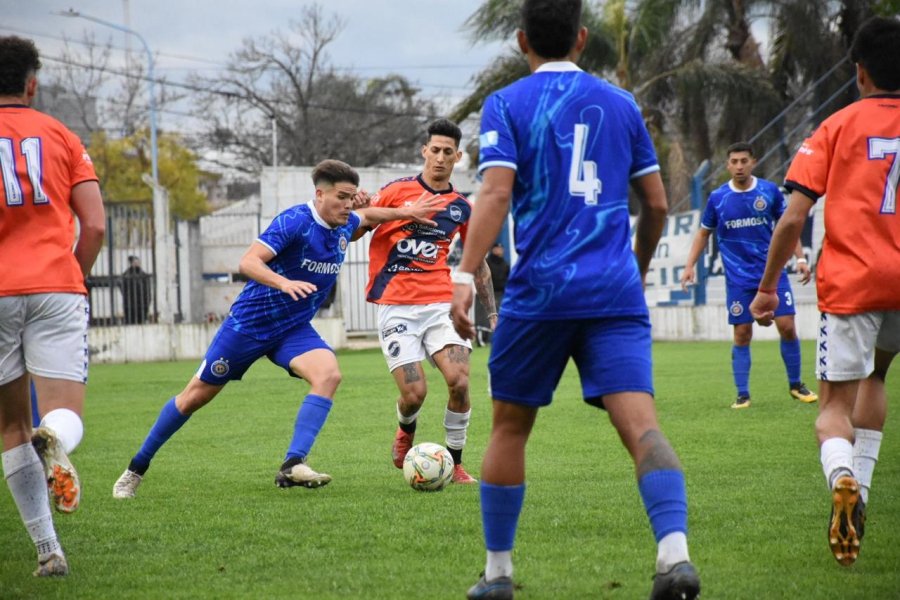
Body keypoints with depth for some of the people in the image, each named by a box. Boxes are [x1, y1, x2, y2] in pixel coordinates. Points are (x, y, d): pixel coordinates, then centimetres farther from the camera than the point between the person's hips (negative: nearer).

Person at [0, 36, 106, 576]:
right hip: (58, 290, 0)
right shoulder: (63, 137, 12)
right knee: (65, 417, -3)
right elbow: (95, 226, 5)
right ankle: (55, 443, -41)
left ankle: (48, 550, 4)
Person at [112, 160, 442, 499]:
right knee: (196, 396, 5)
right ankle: (137, 468, 22)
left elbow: (367, 217, 26)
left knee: (328, 374, -26)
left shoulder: (344, 226, 0)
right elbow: (248, 262, -32)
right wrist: (284, 283, -47)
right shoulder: (295, 221, -23)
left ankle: (292, 466, -30)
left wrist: (406, 213, 18)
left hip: (294, 330, 5)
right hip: (249, 323, -5)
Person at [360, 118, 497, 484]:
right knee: (414, 394, -11)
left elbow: (478, 263, 22)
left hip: (441, 303, 2)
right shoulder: (396, 192, 1)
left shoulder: (461, 207, 10)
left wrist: (492, 313, 19)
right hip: (396, 307, -2)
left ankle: (455, 463, 1)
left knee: (459, 381, -17)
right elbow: (354, 231, 5)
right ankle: (406, 432, 26)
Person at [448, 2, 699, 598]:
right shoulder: (621, 104, 13)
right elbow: (657, 203, 15)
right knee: (640, 421, -11)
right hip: (616, 293, 1)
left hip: (539, 292, -1)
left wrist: (464, 276, -15)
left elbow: (496, 194, -10)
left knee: (510, 425, 14)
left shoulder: (506, 105, 4)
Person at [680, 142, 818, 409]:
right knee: (742, 334, -2)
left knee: (787, 326, -5)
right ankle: (742, 394, 6)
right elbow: (704, 233, 12)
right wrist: (690, 266, 4)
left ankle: (795, 385, 12)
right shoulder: (718, 198, 1)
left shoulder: (770, 191, 1)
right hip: (739, 279, 0)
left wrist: (800, 258, 3)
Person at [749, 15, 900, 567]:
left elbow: (793, 219, -2)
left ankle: (843, 478, -31)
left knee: (836, 406, 2)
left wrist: (767, 288, 7)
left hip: (850, 282, -2)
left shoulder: (838, 127, 3)